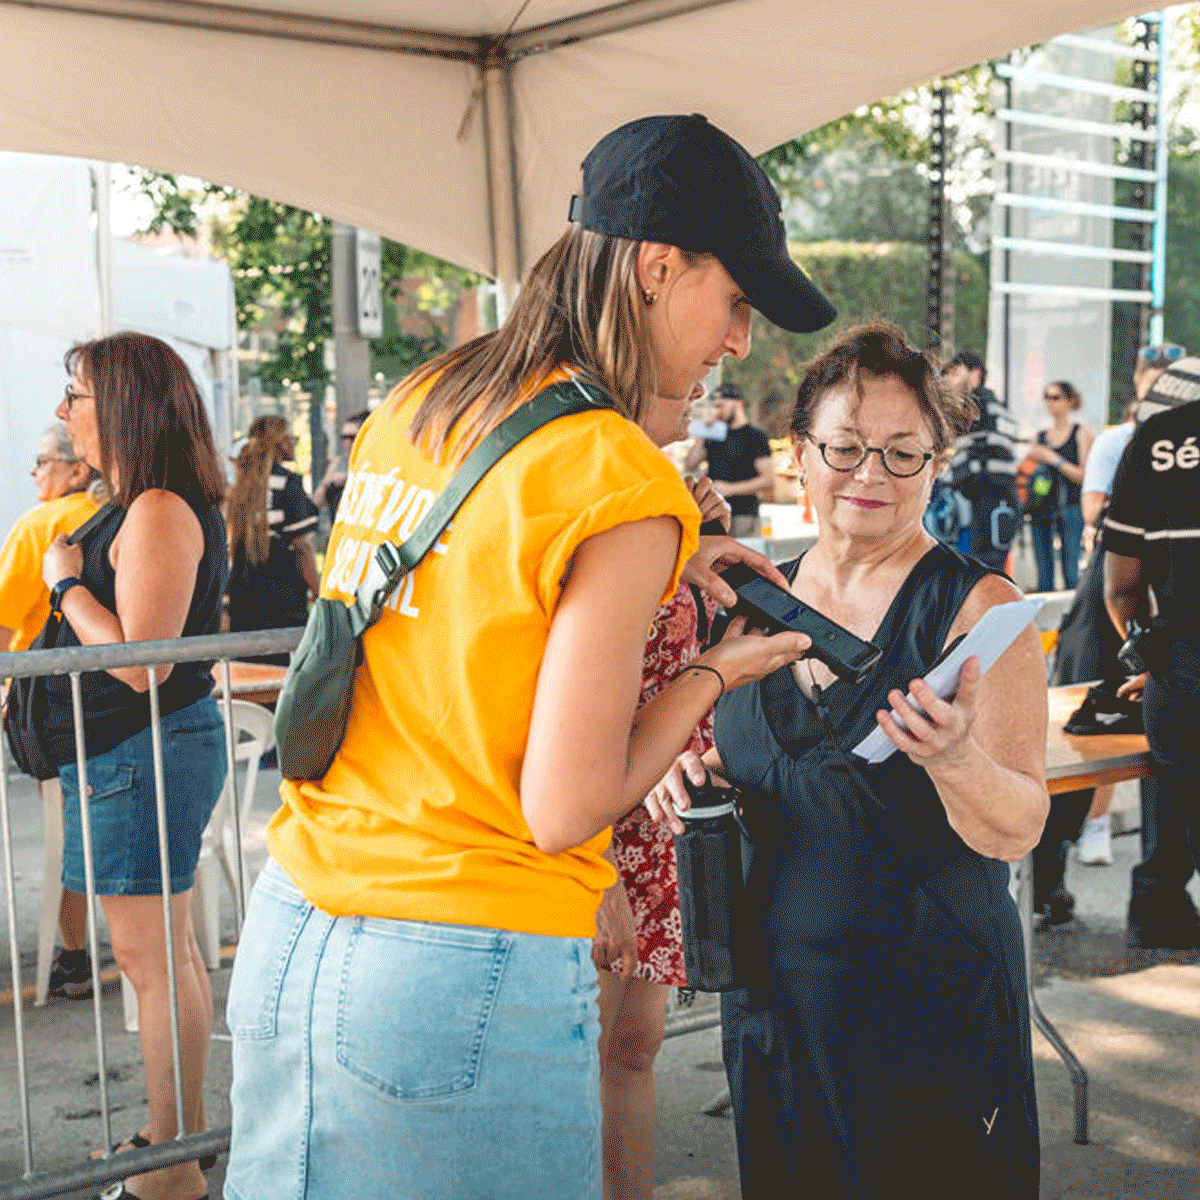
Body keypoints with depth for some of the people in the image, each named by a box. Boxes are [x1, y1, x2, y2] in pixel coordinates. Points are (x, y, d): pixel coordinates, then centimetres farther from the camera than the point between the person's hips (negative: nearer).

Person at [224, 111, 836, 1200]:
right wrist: (712, 672, -1)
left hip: (286, 935, 7)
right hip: (466, 976, -7)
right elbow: (564, 810, -15)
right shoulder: (625, 484, -16)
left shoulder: (413, 406, 6)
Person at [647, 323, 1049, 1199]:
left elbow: (1019, 831, -14)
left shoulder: (979, 608, -9)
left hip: (933, 1007, -4)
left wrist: (956, 760, -34)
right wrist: (694, 771, -5)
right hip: (771, 997, 5)